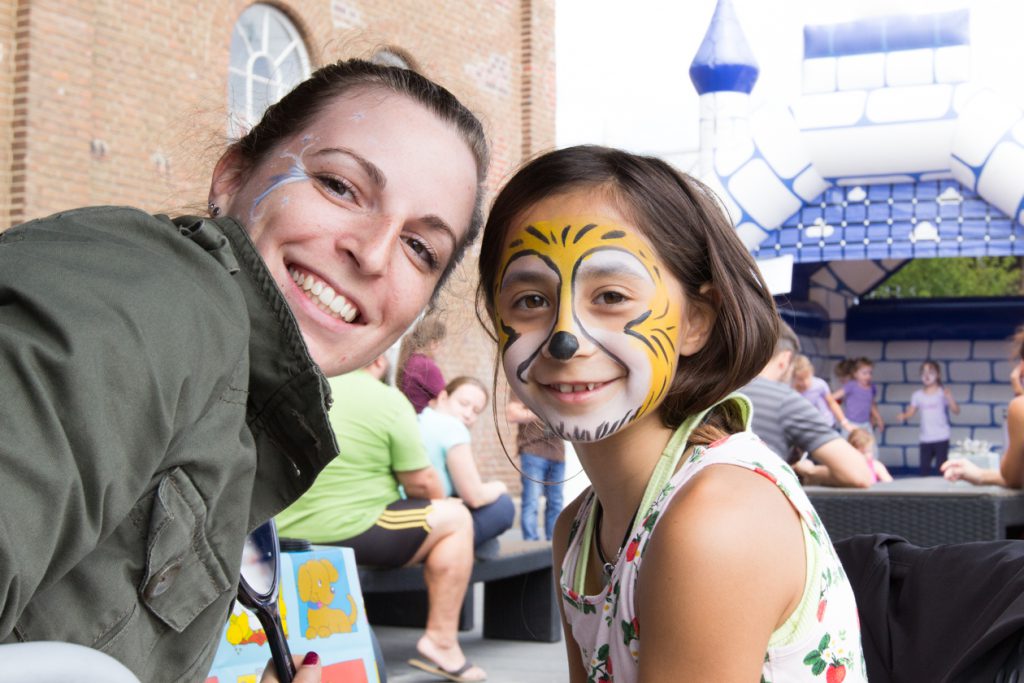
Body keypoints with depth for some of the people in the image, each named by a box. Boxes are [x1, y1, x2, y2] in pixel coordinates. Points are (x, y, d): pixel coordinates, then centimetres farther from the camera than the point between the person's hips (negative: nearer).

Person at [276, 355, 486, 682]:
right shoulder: (387, 399, -7)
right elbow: (421, 483, -6)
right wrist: (440, 503, 17)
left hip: (284, 535, 7)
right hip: (351, 533, -7)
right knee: (455, 518, 10)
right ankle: (441, 641, 6)